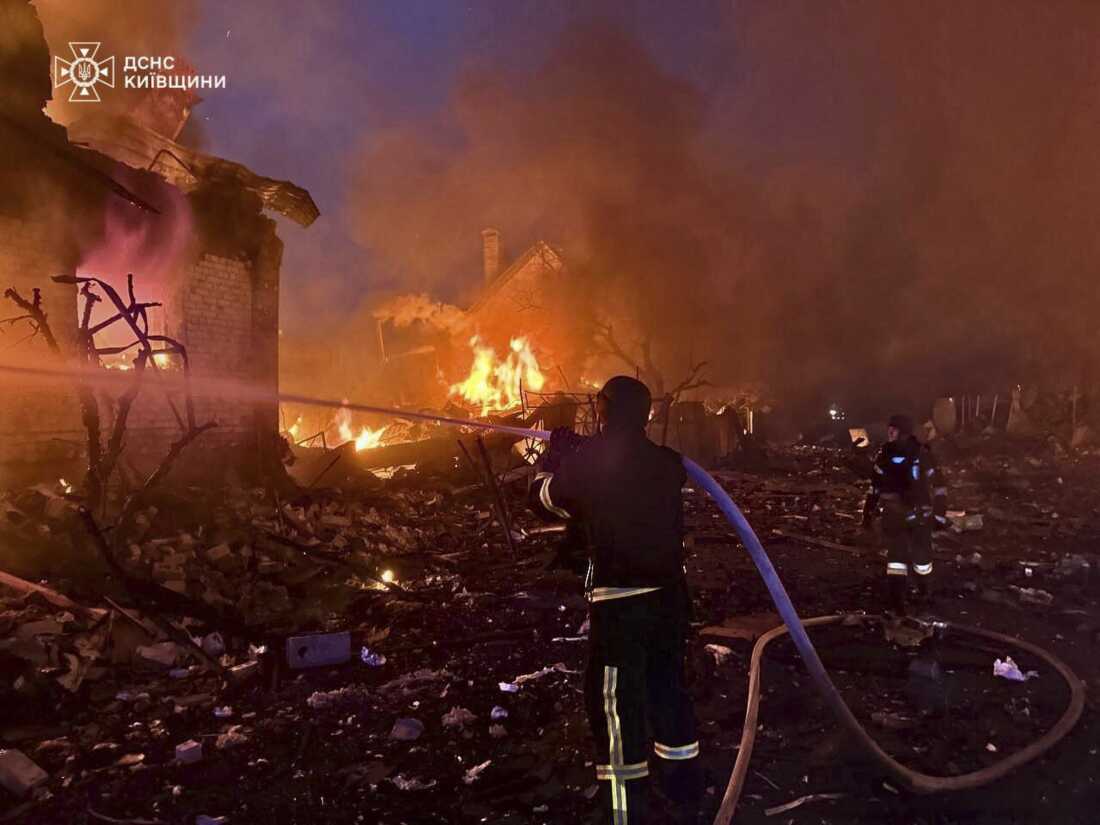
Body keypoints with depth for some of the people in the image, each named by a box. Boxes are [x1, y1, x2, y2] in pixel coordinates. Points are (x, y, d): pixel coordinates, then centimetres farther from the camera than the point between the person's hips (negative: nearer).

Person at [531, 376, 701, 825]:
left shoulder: (589, 463, -11)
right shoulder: (667, 463, 2)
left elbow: (544, 497, 6)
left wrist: (556, 452, 22)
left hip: (619, 601, -5)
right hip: (669, 595, 6)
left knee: (615, 708, 5)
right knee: (669, 693, 20)